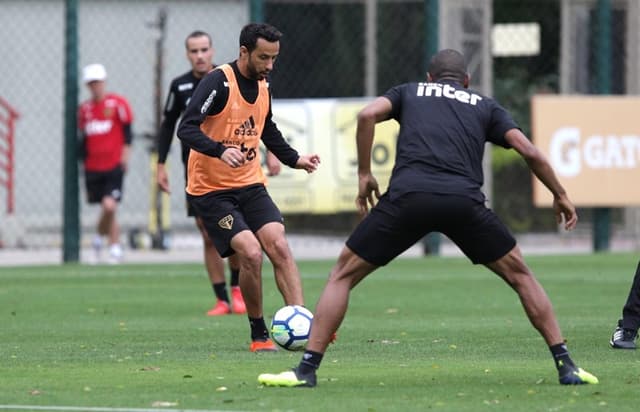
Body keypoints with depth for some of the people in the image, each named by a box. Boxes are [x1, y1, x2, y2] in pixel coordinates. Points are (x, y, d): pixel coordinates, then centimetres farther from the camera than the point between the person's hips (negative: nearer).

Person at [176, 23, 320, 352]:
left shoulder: (262, 86, 8)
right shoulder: (218, 82, -16)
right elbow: (187, 129, -25)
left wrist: (295, 159, 15)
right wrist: (221, 151, -40)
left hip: (250, 185, 6)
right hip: (211, 190, -6)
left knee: (279, 247, -12)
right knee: (251, 253, -18)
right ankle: (258, 335, -1)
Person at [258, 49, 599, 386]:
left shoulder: (410, 92, 27)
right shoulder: (485, 107, 28)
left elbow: (368, 114, 7)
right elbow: (529, 152, 17)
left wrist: (364, 174, 13)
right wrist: (560, 196, 28)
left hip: (408, 196, -1)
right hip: (464, 201, 1)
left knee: (343, 274, 15)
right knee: (519, 275, 19)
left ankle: (307, 369, 5)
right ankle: (566, 366, 12)